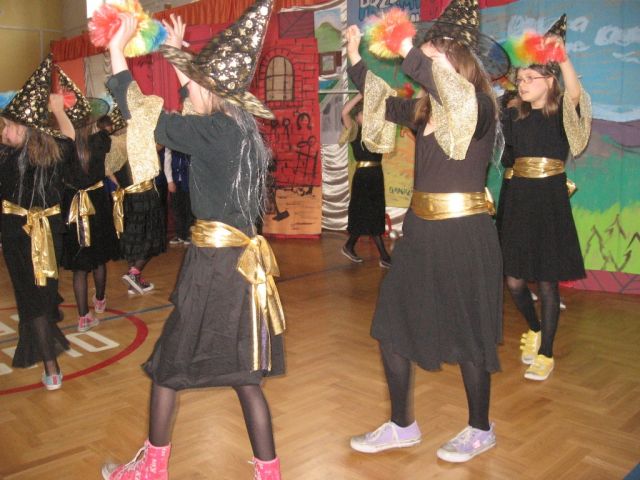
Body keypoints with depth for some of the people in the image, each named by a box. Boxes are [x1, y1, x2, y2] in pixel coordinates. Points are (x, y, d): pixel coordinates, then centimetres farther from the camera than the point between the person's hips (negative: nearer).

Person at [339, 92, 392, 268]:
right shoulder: (354, 130, -2)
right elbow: (344, 112, -18)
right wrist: (361, 94, -16)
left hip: (376, 174, 8)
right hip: (363, 175, -7)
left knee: (369, 214, 12)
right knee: (371, 215, -5)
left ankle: (349, 246, 27)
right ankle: (384, 256, -3)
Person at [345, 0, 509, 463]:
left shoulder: (480, 109, -12)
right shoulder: (425, 110, 8)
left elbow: (456, 94, -37)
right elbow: (381, 100, 24)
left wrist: (411, 50, -31)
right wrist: (356, 56, 17)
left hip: (464, 236, -7)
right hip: (420, 233, 8)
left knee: (467, 337, 7)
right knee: (392, 327, 11)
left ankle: (481, 430, 31)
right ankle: (402, 426, 29)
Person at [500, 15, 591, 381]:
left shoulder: (562, 112, -3)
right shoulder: (514, 116, 9)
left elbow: (575, 93, -24)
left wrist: (561, 53, -27)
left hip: (550, 200, -4)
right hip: (519, 199, 4)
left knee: (547, 280, 2)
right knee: (514, 279, 7)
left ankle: (546, 353, 17)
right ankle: (534, 329, 36)